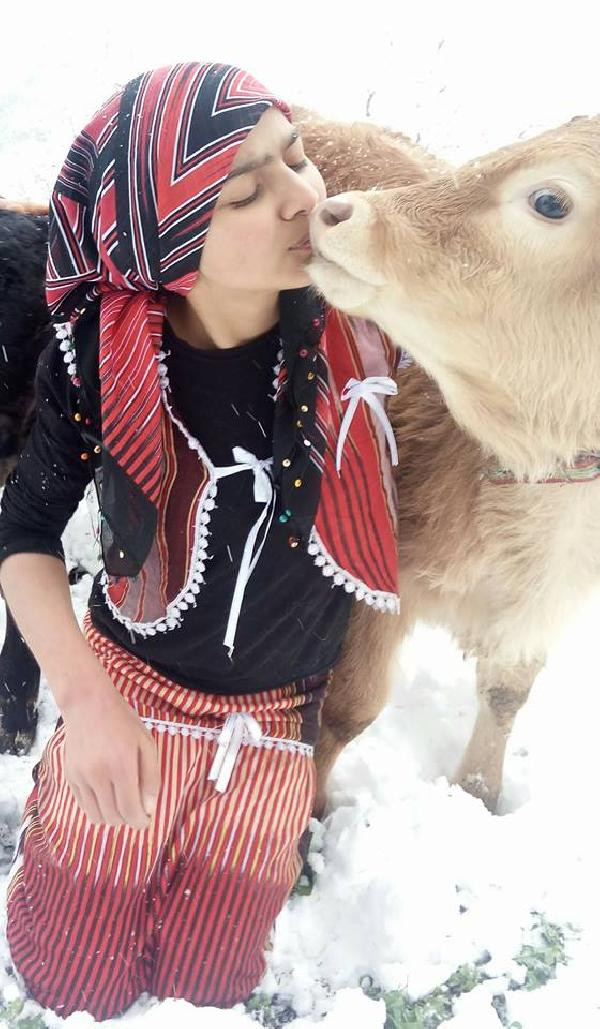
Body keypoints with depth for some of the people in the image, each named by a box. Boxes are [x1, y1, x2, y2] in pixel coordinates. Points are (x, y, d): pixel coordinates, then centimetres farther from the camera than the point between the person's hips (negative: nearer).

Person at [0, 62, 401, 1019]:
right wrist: (85, 698, -21)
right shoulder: (97, 356, -21)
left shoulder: (359, 320, -20)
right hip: (130, 692, 0)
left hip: (279, 723, 1)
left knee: (210, 985, 19)